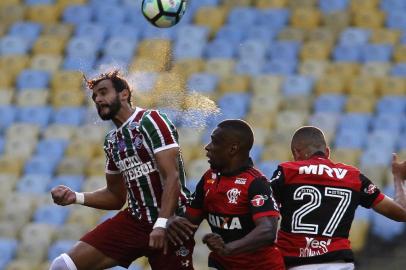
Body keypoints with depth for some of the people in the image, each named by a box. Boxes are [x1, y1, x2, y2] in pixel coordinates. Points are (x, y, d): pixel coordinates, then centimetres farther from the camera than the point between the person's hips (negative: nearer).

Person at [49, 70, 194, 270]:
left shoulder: (151, 121, -8)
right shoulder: (112, 141, 14)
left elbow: (172, 177, -17)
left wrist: (162, 224, -28)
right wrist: (76, 197, 7)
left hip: (170, 223, -7)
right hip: (135, 221, 7)